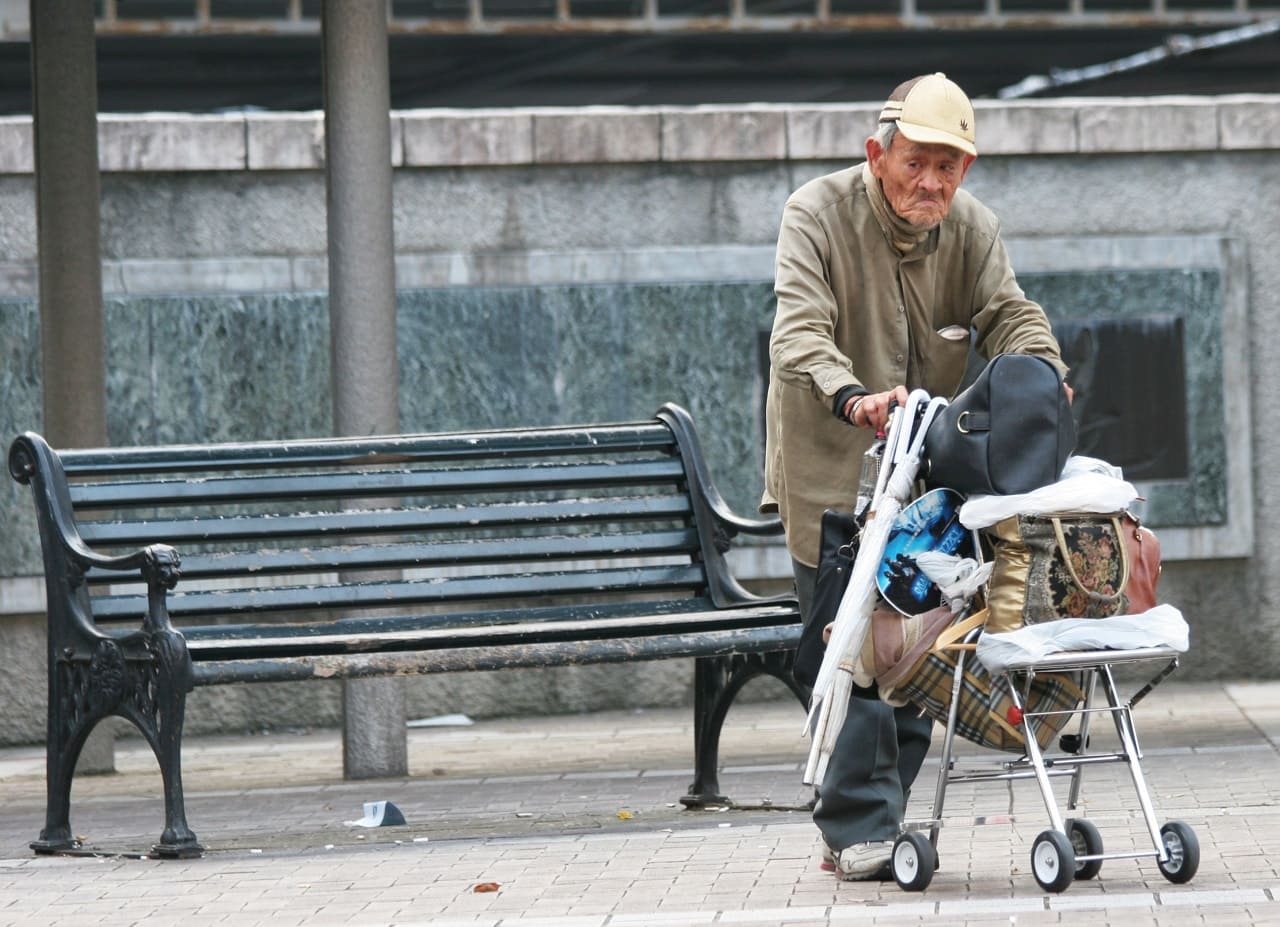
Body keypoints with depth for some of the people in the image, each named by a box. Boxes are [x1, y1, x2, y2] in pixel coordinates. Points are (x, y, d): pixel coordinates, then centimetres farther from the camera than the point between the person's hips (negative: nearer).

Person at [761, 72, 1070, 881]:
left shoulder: (973, 229, 2)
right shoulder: (817, 215, -13)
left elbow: (1009, 314, -3)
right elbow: (799, 332, -25)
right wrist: (853, 399, -44)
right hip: (829, 473, -5)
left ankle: (870, 823, 14)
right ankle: (860, 832, -7)